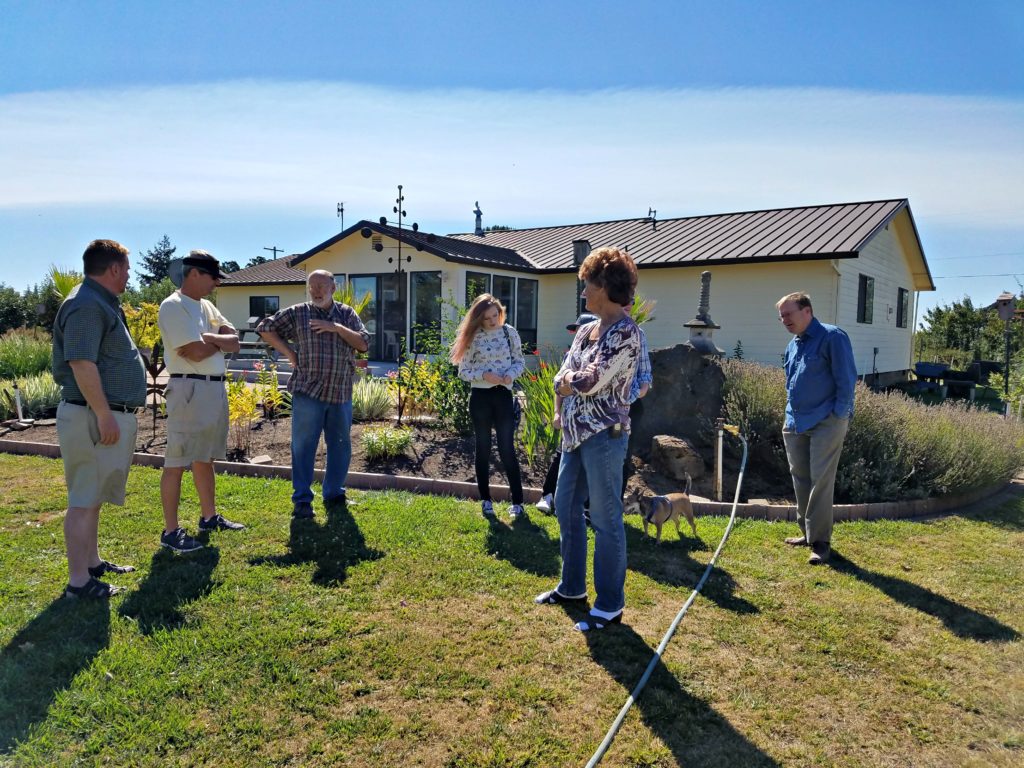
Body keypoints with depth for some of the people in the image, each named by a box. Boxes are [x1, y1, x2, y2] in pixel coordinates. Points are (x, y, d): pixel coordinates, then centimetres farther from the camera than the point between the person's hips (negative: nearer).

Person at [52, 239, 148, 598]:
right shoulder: (87, 305, -16)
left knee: (93, 495, 18)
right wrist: (104, 416, -23)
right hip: (93, 417, -11)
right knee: (84, 499, -5)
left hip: (107, 414, 11)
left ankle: (92, 562, 30)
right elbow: (82, 364, -23)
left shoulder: (102, 303, 17)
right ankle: (78, 581, 2)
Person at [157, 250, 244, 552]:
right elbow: (195, 353, -19)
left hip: (216, 388, 9)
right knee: (176, 463, -3)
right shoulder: (173, 306, -11)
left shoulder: (206, 306, 16)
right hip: (189, 389, -9)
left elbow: (235, 342, 9)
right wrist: (221, 341, -1)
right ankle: (171, 531, 3)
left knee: (205, 458, 18)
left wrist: (210, 338, -9)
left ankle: (209, 517, 30)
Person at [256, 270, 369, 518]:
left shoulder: (347, 314, 8)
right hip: (308, 392, -3)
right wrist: (288, 352, -2)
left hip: (341, 393, 3)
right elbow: (265, 328, 6)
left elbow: (363, 344, 0)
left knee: (340, 446, 11)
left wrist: (337, 327, -12)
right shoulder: (297, 313, 3)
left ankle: (333, 493, 26)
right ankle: (302, 499, 8)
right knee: (303, 446, 0)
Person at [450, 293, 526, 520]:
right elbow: (463, 371, -2)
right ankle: (485, 499, 22)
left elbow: (520, 361, 6)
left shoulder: (510, 332, 0)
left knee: (507, 449, -1)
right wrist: (484, 375, -19)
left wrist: (511, 373, -15)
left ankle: (517, 501, 8)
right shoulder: (472, 337, -2)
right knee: (483, 448, 9)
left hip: (503, 395, 0)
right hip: (480, 397, 0)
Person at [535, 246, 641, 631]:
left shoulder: (625, 333, -15)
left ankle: (610, 604, 13)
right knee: (565, 507, 17)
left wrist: (570, 380, -2)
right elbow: (561, 379, 9)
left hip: (604, 435, -9)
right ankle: (572, 586, 34)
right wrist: (574, 381, -11)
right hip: (575, 432, 9)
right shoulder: (586, 329, 12)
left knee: (605, 519, 0)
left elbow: (591, 382, -21)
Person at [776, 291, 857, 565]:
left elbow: (847, 378, -13)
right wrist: (792, 413, 16)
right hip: (795, 423, 8)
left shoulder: (832, 337, -10)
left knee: (820, 481, -7)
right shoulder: (792, 345, 15)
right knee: (800, 479, 13)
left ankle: (820, 541, 1)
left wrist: (839, 415, -15)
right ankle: (807, 532, 26)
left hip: (826, 422, -8)